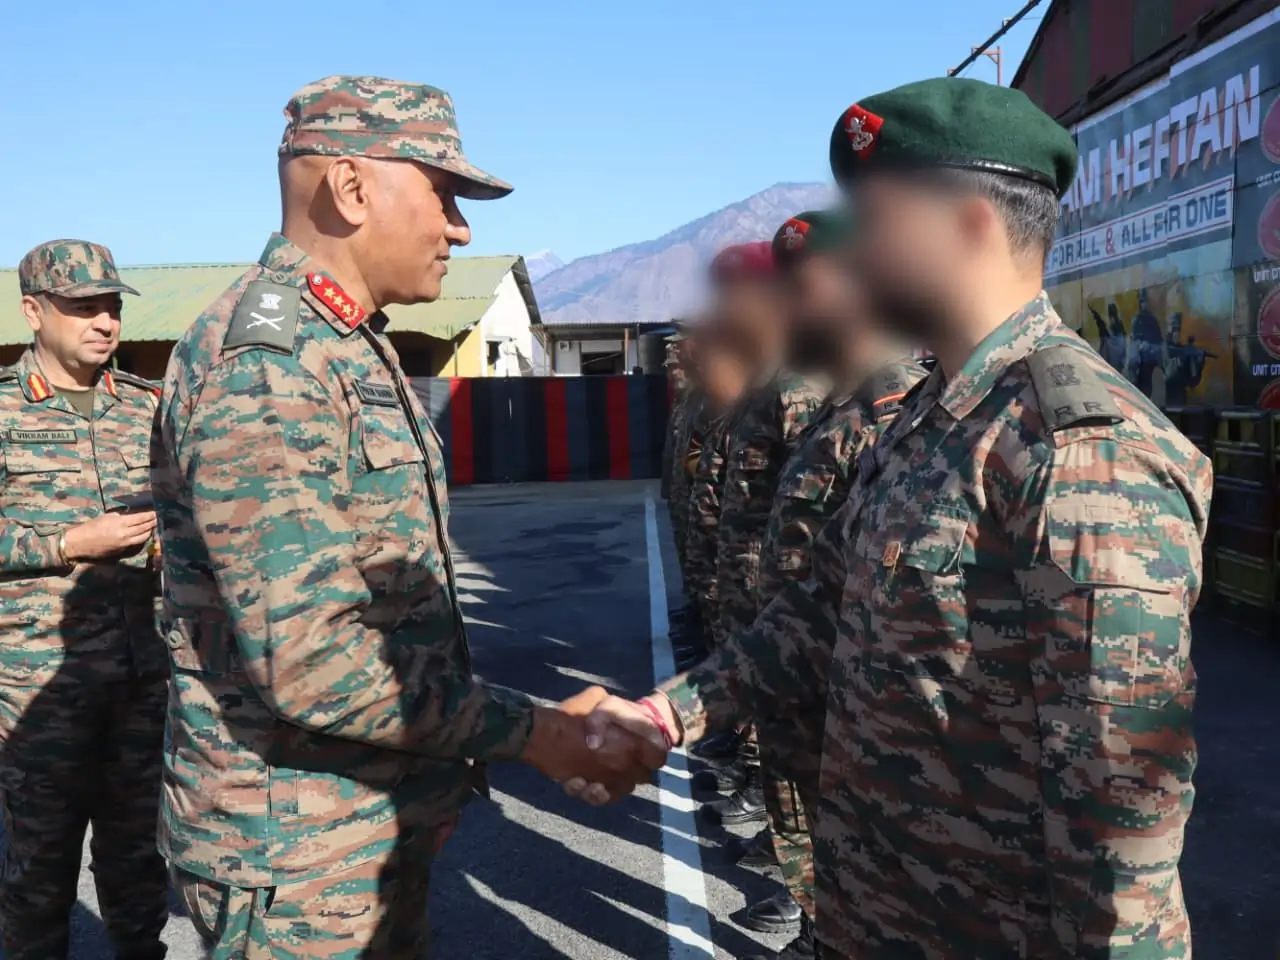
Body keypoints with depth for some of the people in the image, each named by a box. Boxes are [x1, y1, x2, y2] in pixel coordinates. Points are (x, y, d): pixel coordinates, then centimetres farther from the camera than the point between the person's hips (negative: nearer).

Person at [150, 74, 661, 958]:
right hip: (301, 857, -9)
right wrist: (525, 730, -17)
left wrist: (545, 726, 10)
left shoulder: (350, 351, 10)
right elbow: (307, 659, -27)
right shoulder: (261, 364, -21)